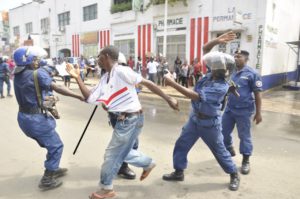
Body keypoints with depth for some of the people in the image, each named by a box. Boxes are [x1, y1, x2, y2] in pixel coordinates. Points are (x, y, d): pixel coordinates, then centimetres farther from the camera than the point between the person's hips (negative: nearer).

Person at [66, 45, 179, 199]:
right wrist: (77, 78, -1)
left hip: (132, 119, -9)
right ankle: (148, 163, 43)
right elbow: (89, 98, 6)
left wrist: (168, 99, -16)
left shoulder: (121, 71, -16)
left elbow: (147, 83, -16)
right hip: (122, 120, 9)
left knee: (112, 154, 4)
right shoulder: (104, 79, 10)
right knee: (122, 152, 23)